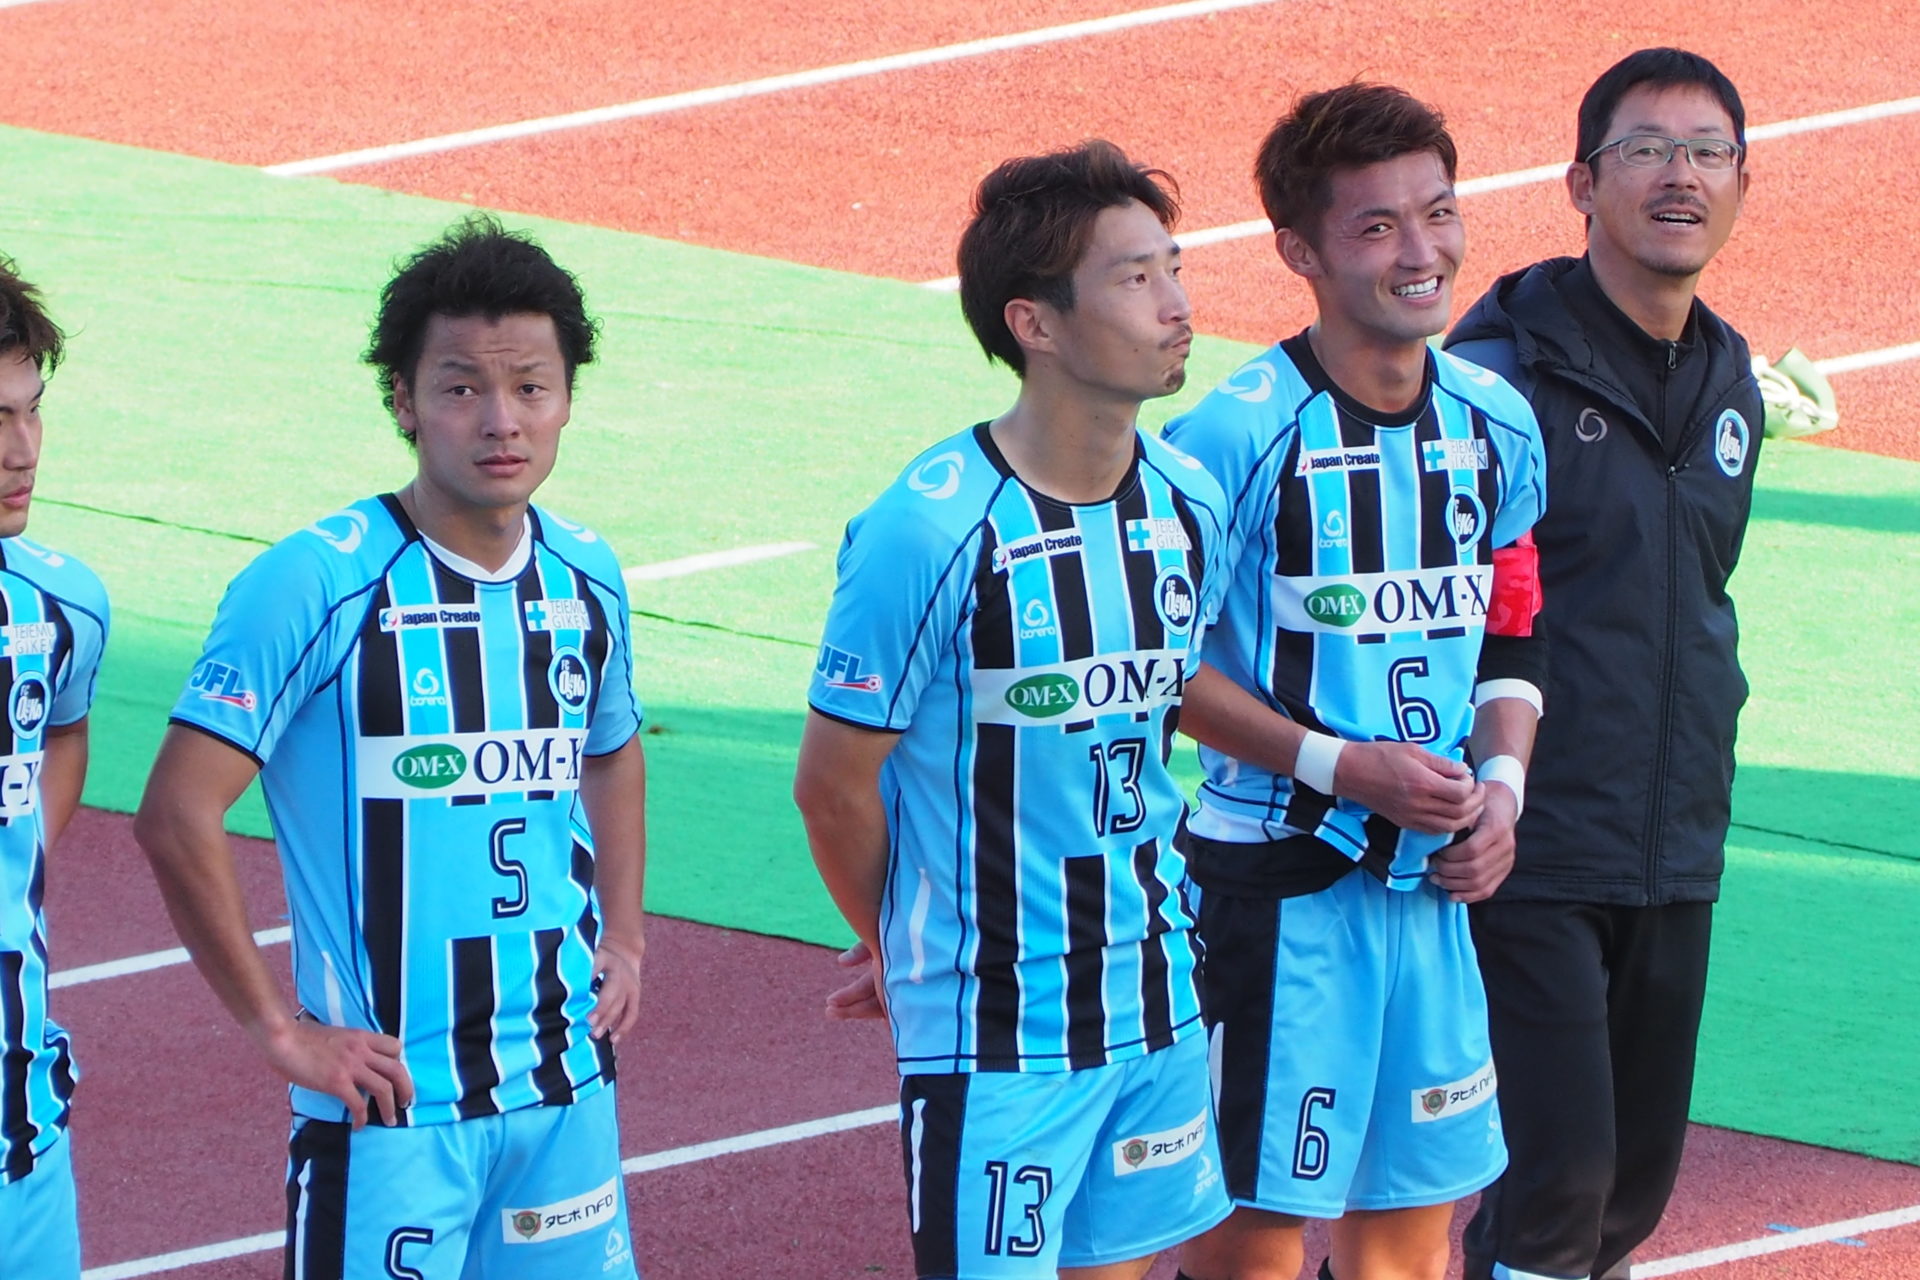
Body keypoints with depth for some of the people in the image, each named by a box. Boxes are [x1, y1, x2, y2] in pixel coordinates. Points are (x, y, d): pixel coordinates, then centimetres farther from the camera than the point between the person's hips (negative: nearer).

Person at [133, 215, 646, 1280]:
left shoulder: (585, 579, 8)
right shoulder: (319, 585, -12)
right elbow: (176, 815, -15)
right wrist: (279, 1029, -13)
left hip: (566, 1084, 6)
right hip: (388, 1098, -6)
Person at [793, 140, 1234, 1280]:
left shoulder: (1189, 504, 2)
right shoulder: (929, 531, -18)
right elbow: (834, 785, -8)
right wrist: (910, 948, 6)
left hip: (1158, 1002, 6)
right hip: (994, 1029, -6)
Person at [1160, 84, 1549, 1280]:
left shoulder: (1497, 425, 6)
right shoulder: (1238, 435, -14)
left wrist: (1500, 781, -2)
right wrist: (1338, 765, -17)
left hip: (1435, 880, 6)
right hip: (1277, 883, -6)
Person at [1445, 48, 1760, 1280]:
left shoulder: (1732, 385, 10)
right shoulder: (1504, 371, -12)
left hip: (1676, 857, 7)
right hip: (1530, 856, -7)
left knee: (1639, 1178, 10)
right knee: (1555, 1178, -12)